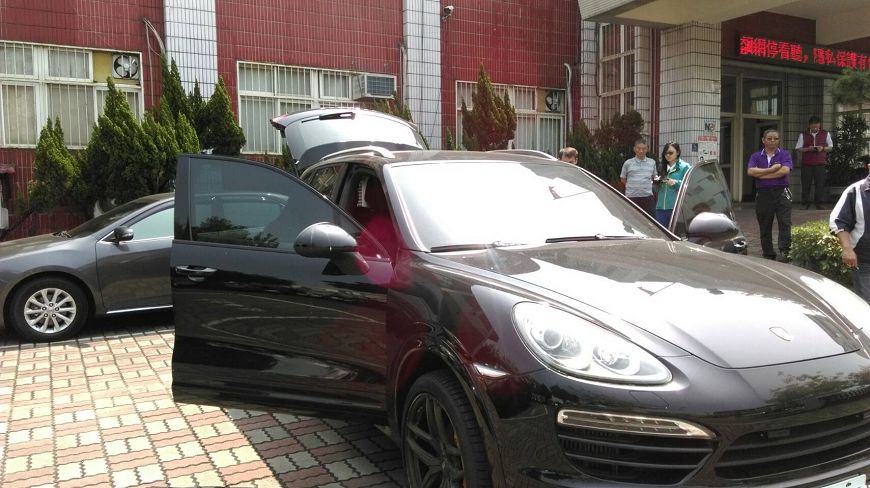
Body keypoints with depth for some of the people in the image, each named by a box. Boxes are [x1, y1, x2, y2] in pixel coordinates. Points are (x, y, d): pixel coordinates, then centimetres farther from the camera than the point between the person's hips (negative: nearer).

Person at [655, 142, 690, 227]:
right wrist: (657, 181, 3)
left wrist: (676, 183, -20)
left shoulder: (684, 167, 1)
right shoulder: (663, 167, 19)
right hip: (661, 207, 6)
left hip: (676, 207, -6)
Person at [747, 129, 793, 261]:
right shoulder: (756, 156, 10)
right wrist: (772, 169, -11)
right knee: (765, 227, 7)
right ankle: (768, 254, 17)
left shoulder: (784, 155, 6)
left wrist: (762, 174, -8)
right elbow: (751, 171, -9)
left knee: (785, 223, -11)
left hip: (781, 192, -2)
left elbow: (785, 171, -12)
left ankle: (784, 251, -12)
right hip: (763, 194, 2)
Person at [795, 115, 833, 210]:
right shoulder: (803, 135, 5)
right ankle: (805, 204, 3)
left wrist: (823, 148, -8)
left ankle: (819, 203, 3)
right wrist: (808, 149, -14)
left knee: (820, 184, -2)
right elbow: (798, 149, 4)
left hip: (820, 163, 1)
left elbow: (831, 147, 13)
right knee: (806, 184, -2)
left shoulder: (826, 134, 9)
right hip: (806, 163, -1)